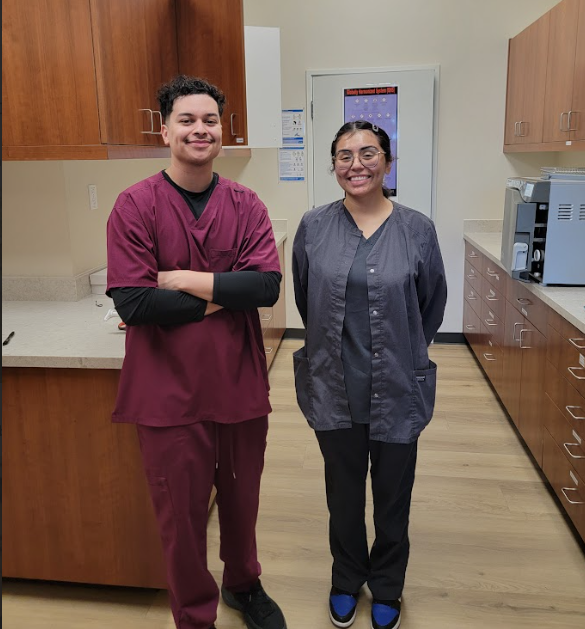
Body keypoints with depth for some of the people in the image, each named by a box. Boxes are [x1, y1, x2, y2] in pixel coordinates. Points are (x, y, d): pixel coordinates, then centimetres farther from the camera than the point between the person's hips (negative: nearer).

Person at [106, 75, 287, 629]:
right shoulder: (135, 206, -7)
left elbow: (267, 285, -13)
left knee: (241, 501, 22)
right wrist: (222, 296, -12)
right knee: (181, 517, 13)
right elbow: (131, 301, -17)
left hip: (240, 386, 3)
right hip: (169, 394, -2)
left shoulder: (245, 205, 0)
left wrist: (184, 279, -17)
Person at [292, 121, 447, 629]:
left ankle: (387, 588, 42)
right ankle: (347, 579, 44)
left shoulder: (417, 230, -8)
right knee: (344, 492, 18)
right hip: (334, 388, 1)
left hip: (398, 390, 0)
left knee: (393, 495, 16)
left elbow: (432, 305, 4)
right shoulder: (314, 227, -5)